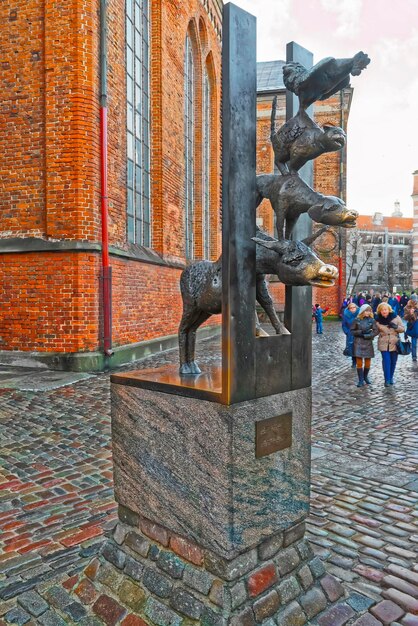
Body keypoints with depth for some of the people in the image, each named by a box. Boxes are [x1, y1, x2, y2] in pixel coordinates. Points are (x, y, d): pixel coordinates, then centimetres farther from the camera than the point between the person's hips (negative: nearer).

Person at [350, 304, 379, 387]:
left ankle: (365, 377, 29)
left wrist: (365, 336, -14)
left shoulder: (372, 320, 1)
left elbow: (376, 331, -5)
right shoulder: (357, 320, -1)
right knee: (359, 362, -5)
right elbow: (351, 331, 1)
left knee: (368, 361, 6)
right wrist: (361, 332, -14)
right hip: (358, 343, -1)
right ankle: (361, 380, 3)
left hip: (368, 343, 1)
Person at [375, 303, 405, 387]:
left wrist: (396, 327, -18)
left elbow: (402, 329, 0)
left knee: (393, 362, 10)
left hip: (394, 343, 1)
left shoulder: (396, 317, -4)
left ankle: (391, 378, 29)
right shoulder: (378, 320, -3)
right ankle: (387, 379, 0)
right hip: (384, 344, -1)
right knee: (386, 361, -9)